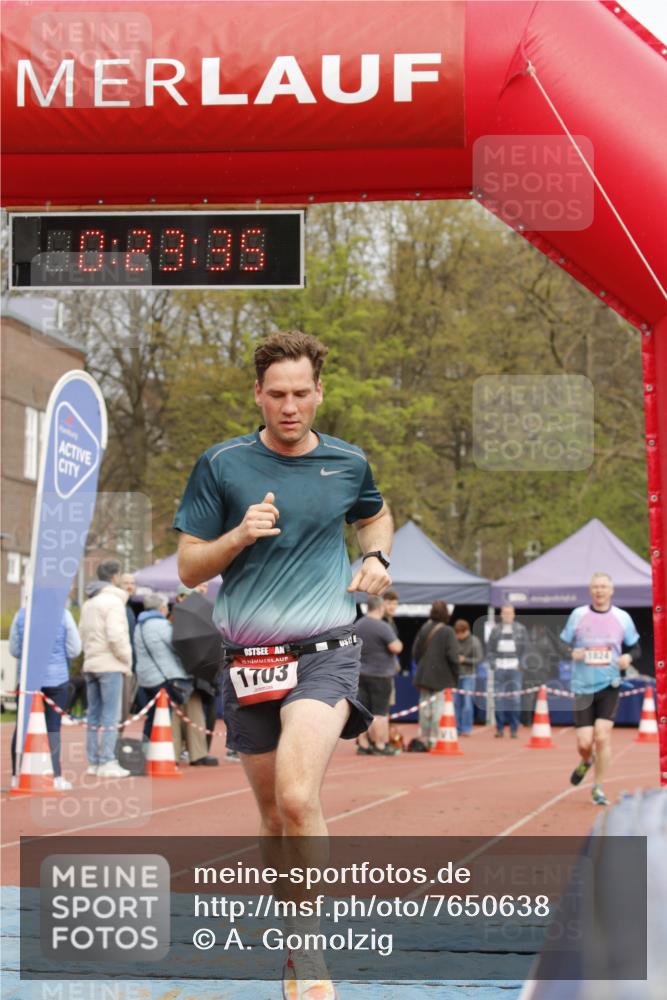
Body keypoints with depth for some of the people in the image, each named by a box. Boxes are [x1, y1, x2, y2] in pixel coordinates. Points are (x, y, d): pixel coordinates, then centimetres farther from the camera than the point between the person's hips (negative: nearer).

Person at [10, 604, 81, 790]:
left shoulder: (21, 615, -2)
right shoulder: (63, 615, -8)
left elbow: (14, 650, 3)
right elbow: (74, 649, -5)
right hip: (56, 677, -2)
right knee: (53, 728, 4)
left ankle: (17, 775, 12)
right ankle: (55, 776, 2)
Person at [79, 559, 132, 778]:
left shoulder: (88, 604, 17)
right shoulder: (113, 601, -10)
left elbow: (83, 634, 14)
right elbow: (116, 636, -18)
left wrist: (89, 654, 10)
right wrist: (127, 660, -8)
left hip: (91, 664, 8)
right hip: (110, 665, -8)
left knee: (94, 715, 10)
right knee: (110, 715, -6)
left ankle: (93, 762, 11)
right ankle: (107, 762, -8)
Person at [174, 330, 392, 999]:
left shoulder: (348, 464, 6)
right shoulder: (222, 465, 1)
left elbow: (375, 515, 30)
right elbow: (189, 568, 3)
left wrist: (375, 557, 9)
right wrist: (240, 535, -15)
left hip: (325, 652, -2)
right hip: (248, 660, 2)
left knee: (298, 798, -23)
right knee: (274, 814, 10)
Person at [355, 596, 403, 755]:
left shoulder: (357, 626, 8)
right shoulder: (382, 627, -16)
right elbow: (396, 648, -21)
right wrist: (398, 642, 0)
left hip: (361, 673, 7)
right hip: (380, 674, -7)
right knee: (380, 712, -2)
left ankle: (363, 744, 9)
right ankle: (380, 745, -1)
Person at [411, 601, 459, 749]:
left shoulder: (424, 629, 1)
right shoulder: (447, 632, -13)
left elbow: (415, 651, 5)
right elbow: (452, 655, -14)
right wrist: (455, 676, -3)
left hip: (424, 675, 5)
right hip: (442, 677, -5)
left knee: (425, 706, 12)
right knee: (438, 707, -1)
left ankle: (424, 739, 18)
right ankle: (434, 739, -4)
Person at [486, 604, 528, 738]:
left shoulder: (520, 629, 5)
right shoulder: (495, 630, 9)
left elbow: (525, 648, 6)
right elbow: (489, 648, 10)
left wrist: (520, 663, -3)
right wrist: (492, 663, -1)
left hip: (514, 668, -1)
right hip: (499, 669, 1)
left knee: (515, 699, -3)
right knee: (499, 699, 1)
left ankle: (514, 729, 1)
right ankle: (500, 728, 7)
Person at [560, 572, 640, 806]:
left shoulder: (623, 618, 2)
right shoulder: (578, 615, 1)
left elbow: (636, 648, 12)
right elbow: (563, 644, 8)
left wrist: (628, 657, -10)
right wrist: (572, 653, -14)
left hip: (609, 685, 0)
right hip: (583, 687, 0)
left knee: (602, 736, -13)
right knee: (584, 742, -3)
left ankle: (598, 787, 3)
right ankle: (587, 761, 35)